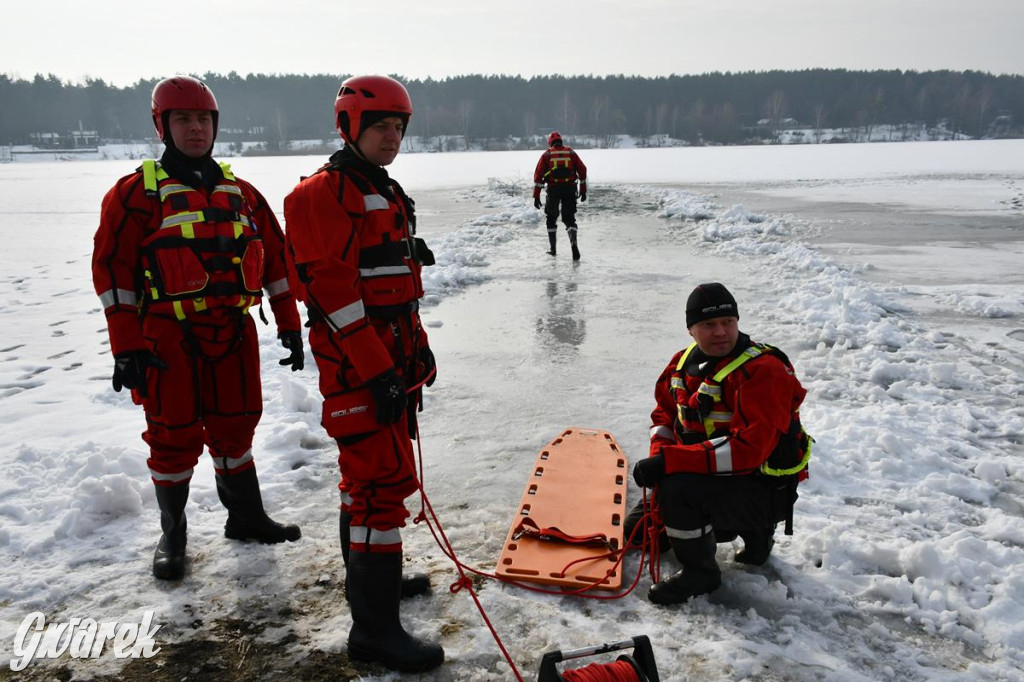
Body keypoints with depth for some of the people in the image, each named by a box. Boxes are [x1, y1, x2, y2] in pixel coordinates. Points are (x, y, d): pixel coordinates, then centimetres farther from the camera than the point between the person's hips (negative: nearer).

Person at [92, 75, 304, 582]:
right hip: (168, 339, -4)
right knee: (174, 437, 5)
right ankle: (172, 535, 23)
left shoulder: (240, 192, 12)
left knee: (235, 427, 13)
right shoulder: (137, 192, -2)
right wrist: (126, 347, -12)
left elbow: (274, 259, 14)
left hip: (234, 333, 4)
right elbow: (112, 267, -6)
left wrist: (289, 327, 10)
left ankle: (245, 517, 30)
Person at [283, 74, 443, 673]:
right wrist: (377, 371, -23)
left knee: (368, 471, 20)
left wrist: (418, 350, 21)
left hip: (391, 357, 10)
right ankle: (376, 628, -1)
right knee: (384, 479, -10)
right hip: (355, 362, -10)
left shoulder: (388, 194, 19)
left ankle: (369, 574, 36)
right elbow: (330, 290, -20)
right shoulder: (323, 194, -12)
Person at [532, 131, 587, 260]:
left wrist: (536, 196, 0)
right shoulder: (571, 152, 12)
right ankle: (573, 242, -20)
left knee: (551, 218, 17)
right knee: (569, 218, 6)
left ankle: (553, 248, 19)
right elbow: (582, 170, 8)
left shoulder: (546, 154, 7)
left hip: (553, 189, -1)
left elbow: (538, 174, 0)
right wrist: (583, 190, 13)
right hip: (570, 189, 1)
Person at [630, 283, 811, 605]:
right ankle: (746, 530, 22)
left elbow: (747, 448, -32)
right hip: (711, 474, 9)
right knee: (636, 528, 16)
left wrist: (670, 459, -34)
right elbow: (665, 413, 13)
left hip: (763, 492, -9)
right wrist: (659, 454, -10)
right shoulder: (684, 361, 1)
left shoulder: (763, 371, -23)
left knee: (676, 488, -34)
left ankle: (700, 571, -7)